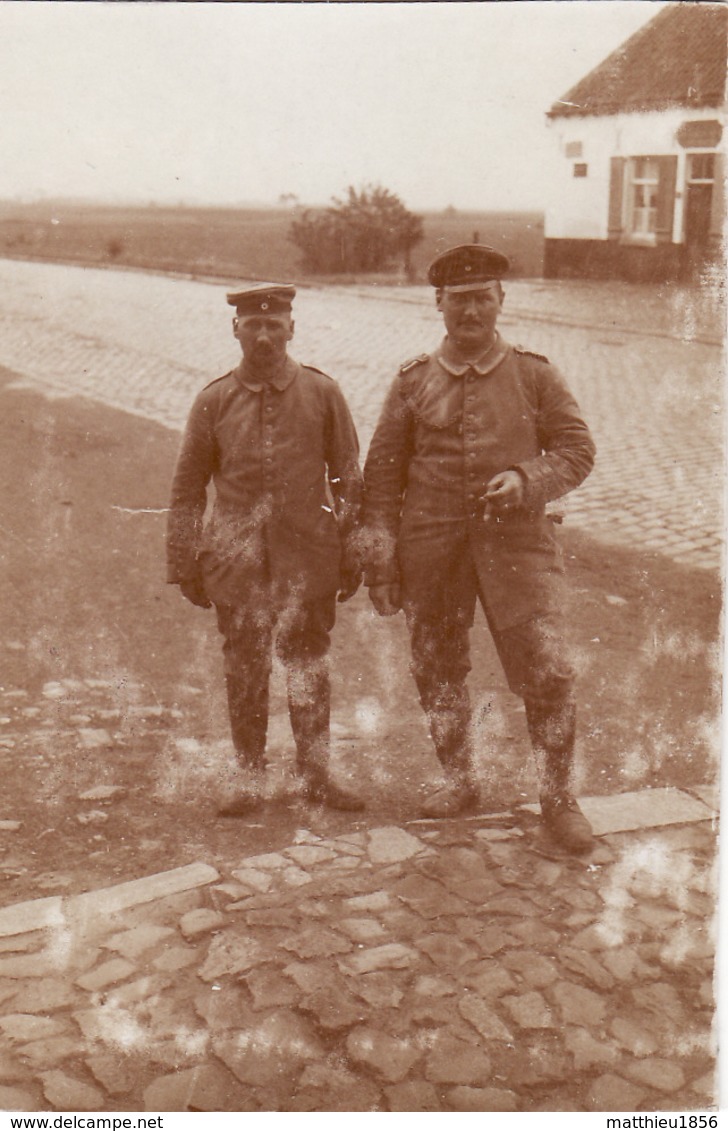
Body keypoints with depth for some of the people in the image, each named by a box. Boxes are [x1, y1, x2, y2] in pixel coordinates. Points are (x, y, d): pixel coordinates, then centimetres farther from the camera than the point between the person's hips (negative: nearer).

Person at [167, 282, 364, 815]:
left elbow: (349, 481, 5)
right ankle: (251, 781, 23)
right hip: (237, 565, 0)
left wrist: (352, 557, 4)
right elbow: (187, 489, 7)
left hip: (309, 562, 0)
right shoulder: (214, 400, 2)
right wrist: (185, 564, 5)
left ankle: (316, 776, 24)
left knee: (310, 673, 10)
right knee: (245, 675, 8)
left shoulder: (323, 393, 1)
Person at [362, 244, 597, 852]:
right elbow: (381, 474, 5)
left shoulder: (535, 375, 3)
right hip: (431, 550, 2)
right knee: (438, 671, 12)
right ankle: (459, 781, 32)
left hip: (517, 543, -1)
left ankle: (558, 797, 13)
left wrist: (525, 480, -15)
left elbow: (578, 450, 5)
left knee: (548, 672, -5)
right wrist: (381, 561, 0)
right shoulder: (413, 381, 4)